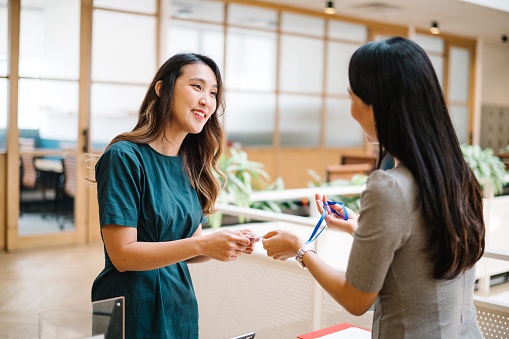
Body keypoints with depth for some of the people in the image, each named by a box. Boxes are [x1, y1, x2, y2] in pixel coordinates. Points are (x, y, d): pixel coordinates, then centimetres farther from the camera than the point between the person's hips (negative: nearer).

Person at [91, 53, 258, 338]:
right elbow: (122, 254, -19)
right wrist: (203, 244, -25)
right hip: (134, 313, -6)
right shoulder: (125, 157, -16)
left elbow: (191, 248, 8)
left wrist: (228, 245, -11)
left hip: (181, 308, 7)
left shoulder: (189, 165, 5)